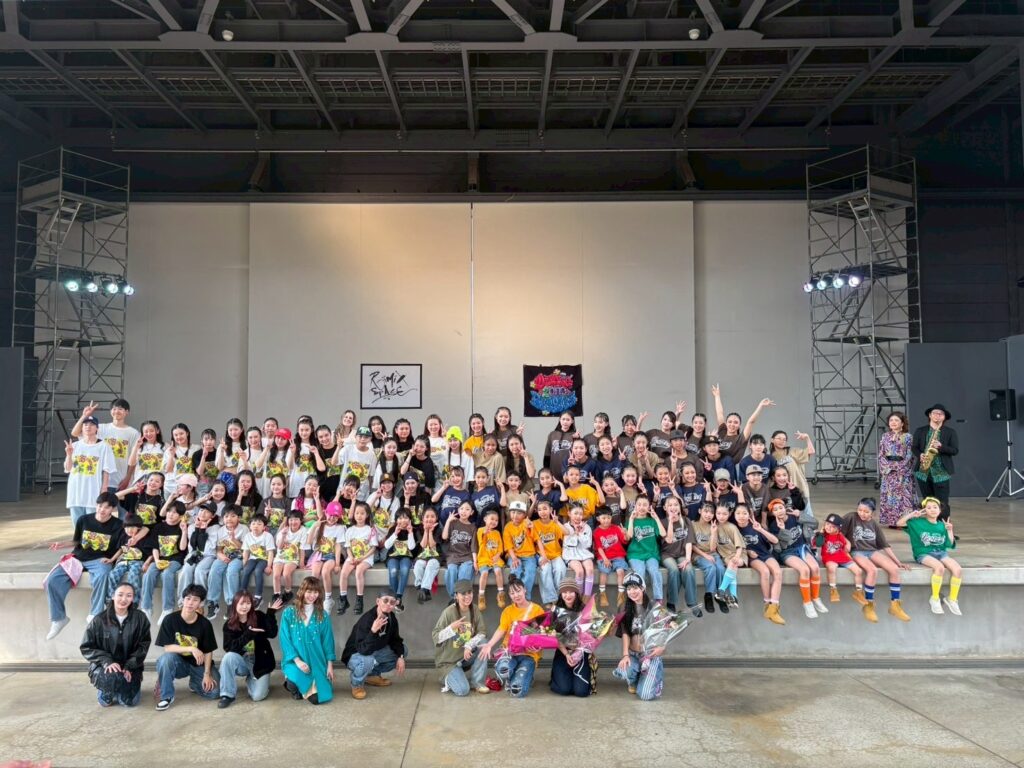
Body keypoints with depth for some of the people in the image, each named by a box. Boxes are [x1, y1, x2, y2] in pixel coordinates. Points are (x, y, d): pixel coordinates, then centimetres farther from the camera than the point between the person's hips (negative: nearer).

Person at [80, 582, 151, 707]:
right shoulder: (100, 620, -7)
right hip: (103, 665, -1)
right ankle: (105, 692, 3)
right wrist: (107, 661, -18)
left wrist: (129, 667, -16)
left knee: (129, 701, -16)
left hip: (130, 666, 1)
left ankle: (124, 686, 21)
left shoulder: (140, 618, -5)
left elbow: (143, 646, -2)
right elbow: (86, 647, -4)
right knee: (111, 676, -36)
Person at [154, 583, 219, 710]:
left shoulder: (205, 623, -11)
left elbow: (208, 651, -5)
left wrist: (207, 674, -14)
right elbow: (167, 648, -18)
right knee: (166, 657, -35)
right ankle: (167, 696, -15)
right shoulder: (170, 620, -14)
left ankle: (194, 682, 17)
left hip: (198, 664, 1)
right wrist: (191, 649, -29)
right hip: (178, 663, -1)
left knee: (214, 691, -18)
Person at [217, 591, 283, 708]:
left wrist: (271, 614, -29)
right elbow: (228, 648, -18)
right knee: (228, 657, -32)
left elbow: (272, 634, -19)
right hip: (242, 662, 1)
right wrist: (248, 635, -29)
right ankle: (227, 695, -15)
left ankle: (251, 679, 20)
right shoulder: (229, 625, -6)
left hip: (260, 662, -1)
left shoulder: (259, 617, -7)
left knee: (258, 696, -16)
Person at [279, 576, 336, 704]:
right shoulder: (289, 613, -3)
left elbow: (327, 641, 5)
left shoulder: (323, 615, 4)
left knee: (317, 698, -16)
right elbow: (285, 640, -7)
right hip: (295, 660, -1)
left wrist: (330, 665, -2)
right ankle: (293, 687, 7)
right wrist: (297, 661, -17)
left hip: (317, 662, 1)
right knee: (295, 682, -32)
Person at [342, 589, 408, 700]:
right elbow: (363, 650, -38)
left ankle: (373, 675, 16)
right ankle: (357, 684, -5)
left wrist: (400, 656, -12)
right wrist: (373, 630, -53)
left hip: (375, 653, 7)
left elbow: (395, 640, 5)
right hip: (355, 656, -7)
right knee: (367, 661, -39)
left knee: (402, 650, 1)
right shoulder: (366, 620, -32)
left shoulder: (391, 618, -10)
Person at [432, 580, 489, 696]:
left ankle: (476, 682, -5)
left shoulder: (475, 611, -4)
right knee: (463, 690, -22)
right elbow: (436, 637, -18)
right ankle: (448, 679, 13)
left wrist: (469, 646, -27)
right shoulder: (448, 612, -18)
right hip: (448, 660, -4)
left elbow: (482, 633, -10)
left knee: (483, 644, -23)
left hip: (467, 655, 5)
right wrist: (452, 627, -34)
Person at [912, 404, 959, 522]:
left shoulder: (950, 432, 5)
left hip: (941, 472, -2)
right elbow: (914, 447, 9)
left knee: (942, 503, -6)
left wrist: (941, 446, -17)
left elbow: (955, 450, -1)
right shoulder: (920, 431, 11)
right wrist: (920, 455, -11)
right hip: (923, 471, 2)